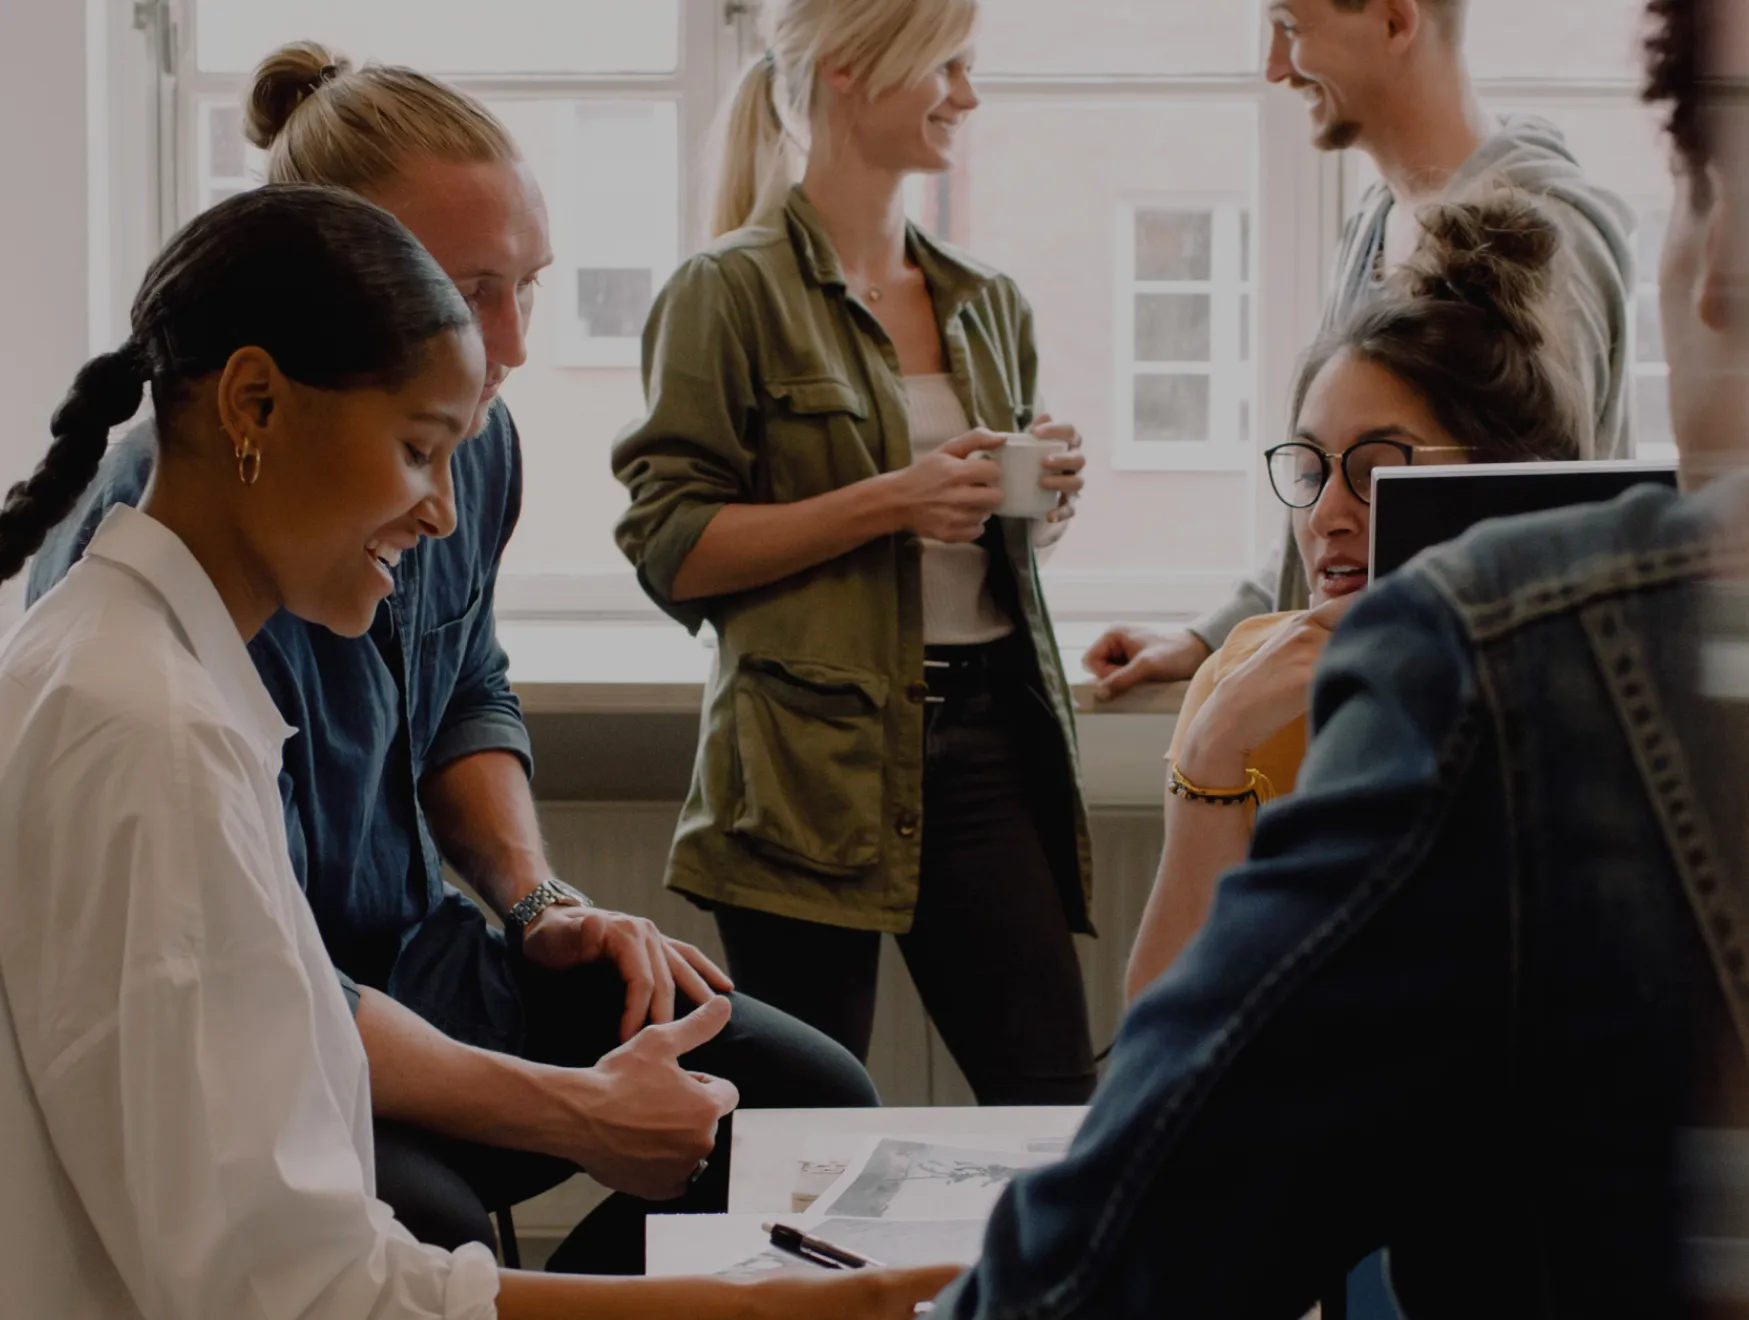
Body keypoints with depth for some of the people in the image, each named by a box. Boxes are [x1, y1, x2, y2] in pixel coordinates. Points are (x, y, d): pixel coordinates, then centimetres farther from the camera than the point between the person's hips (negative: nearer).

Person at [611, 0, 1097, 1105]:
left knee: (1056, 1098, 1)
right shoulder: (735, 292, -3)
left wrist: (1048, 495, 4)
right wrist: (886, 502, -16)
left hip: (984, 729, 5)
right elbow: (671, 549, -9)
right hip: (815, 757, -5)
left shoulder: (987, 304, 16)